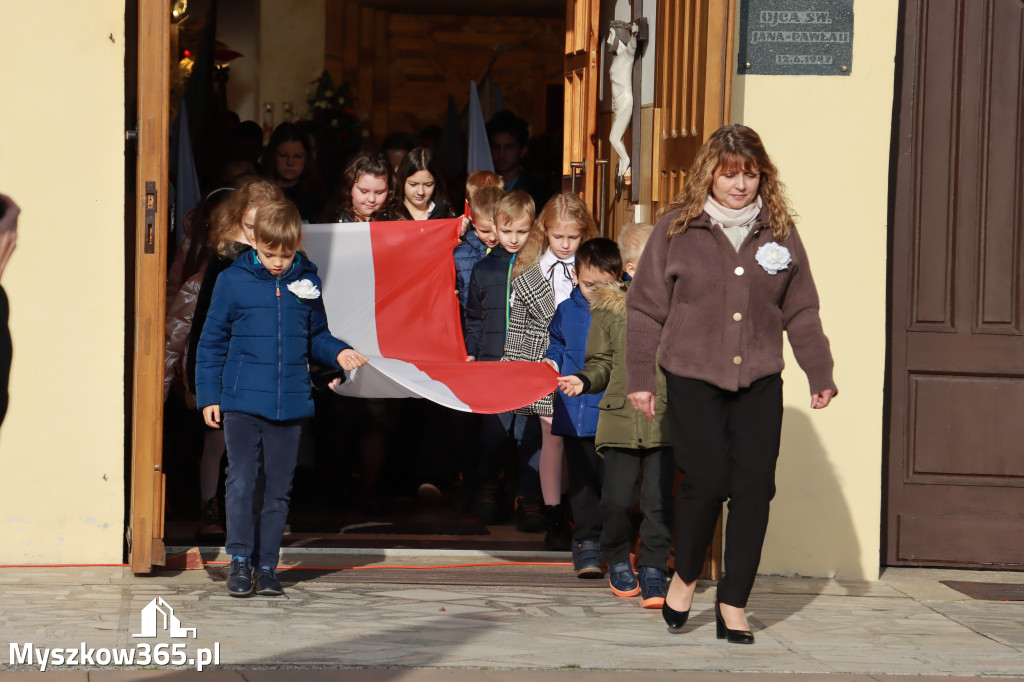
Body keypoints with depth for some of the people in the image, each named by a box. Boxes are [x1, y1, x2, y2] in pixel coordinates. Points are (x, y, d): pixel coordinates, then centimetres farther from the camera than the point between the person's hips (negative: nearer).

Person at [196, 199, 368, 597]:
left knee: (278, 489, 7)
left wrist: (338, 352, -1)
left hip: (290, 405, 2)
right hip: (241, 401, -2)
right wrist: (208, 396, 3)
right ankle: (240, 560, 0)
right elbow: (212, 342, 7)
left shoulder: (307, 284, 7)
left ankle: (267, 565, 15)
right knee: (241, 482, -10)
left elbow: (316, 337, 20)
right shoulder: (233, 282, 0)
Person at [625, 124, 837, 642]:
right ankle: (684, 579, 16)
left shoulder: (779, 232, 8)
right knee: (706, 481, -11)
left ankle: (733, 604, 7)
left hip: (759, 383, 3)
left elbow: (801, 312, 14)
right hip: (693, 379, -3)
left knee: (754, 487, -3)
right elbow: (646, 308, 4)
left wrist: (820, 375, 9)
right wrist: (640, 378, 0)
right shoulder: (676, 229, 1)